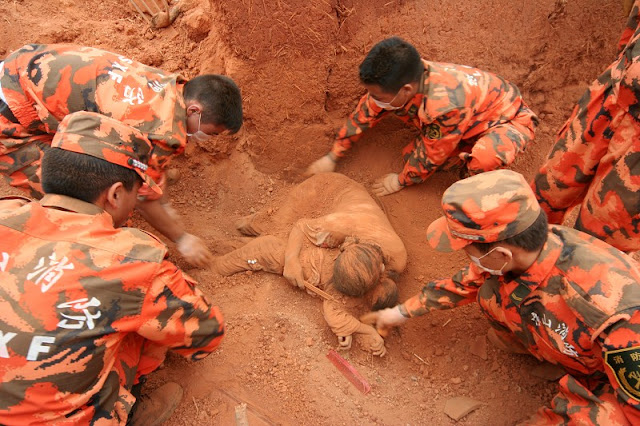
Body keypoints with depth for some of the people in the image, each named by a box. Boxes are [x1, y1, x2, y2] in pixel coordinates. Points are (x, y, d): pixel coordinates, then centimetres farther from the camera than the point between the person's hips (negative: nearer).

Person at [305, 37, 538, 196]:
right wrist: (332, 157, 1)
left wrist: (400, 181, -9)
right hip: (474, 116, 7)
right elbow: (363, 114, -5)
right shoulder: (397, 82, -22)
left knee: (482, 159, -40)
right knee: (411, 155, -11)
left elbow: (431, 155, -26)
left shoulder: (444, 105, -44)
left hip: (510, 118, -7)